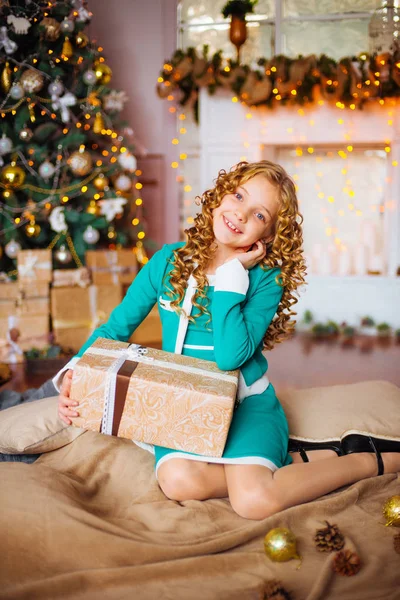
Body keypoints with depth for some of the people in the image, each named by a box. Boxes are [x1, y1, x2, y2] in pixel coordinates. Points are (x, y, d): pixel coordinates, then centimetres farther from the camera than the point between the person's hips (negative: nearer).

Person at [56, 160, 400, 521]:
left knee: (255, 501, -29)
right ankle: (286, 463, -7)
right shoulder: (169, 261, -2)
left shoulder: (266, 278, -11)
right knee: (179, 481, -30)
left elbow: (230, 356, -24)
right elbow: (115, 328, 3)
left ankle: (368, 461, -4)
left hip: (245, 402, -3)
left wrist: (231, 274, -21)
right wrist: (75, 374, -13)